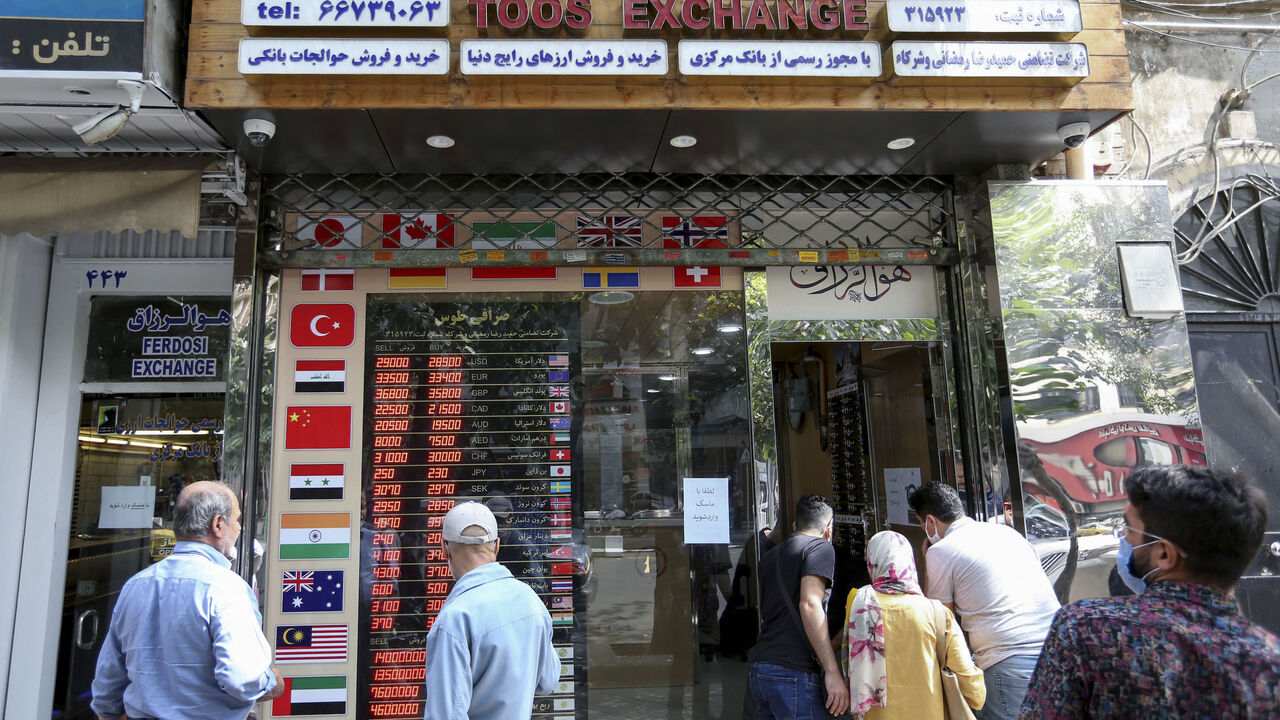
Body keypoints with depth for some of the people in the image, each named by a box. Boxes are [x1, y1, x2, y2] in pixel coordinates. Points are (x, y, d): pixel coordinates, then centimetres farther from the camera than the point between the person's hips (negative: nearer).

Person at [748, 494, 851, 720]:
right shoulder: (820, 547, -2)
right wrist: (833, 672, -17)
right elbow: (809, 605, -16)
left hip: (759, 669, 7)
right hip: (794, 673, -7)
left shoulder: (770, 555, 19)